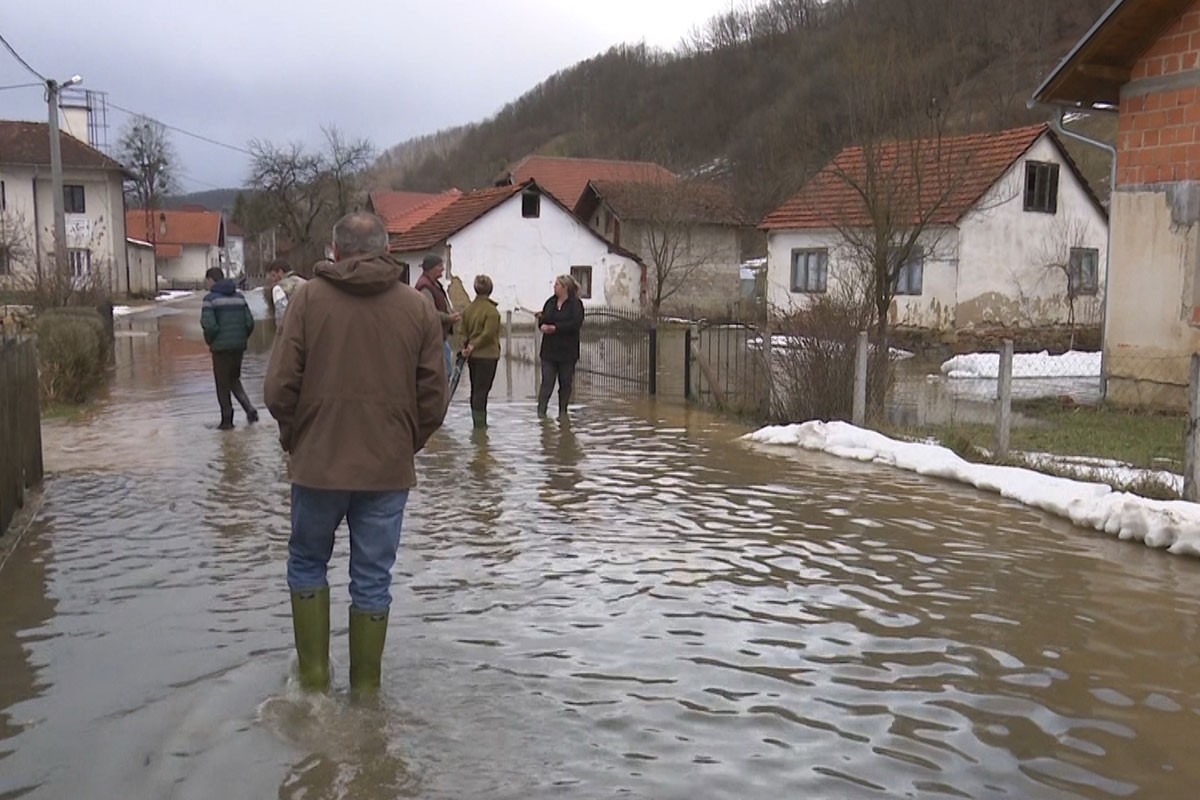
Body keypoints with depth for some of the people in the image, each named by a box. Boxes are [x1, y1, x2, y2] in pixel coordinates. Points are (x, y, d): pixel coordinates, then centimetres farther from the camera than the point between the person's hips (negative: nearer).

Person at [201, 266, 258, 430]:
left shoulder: (211, 298, -9)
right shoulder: (239, 296, 8)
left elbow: (209, 325, -19)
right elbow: (250, 322, 3)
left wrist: (210, 342, -2)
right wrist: (242, 339, 14)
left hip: (221, 347, -5)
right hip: (239, 346, 5)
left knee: (222, 384, 7)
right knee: (234, 380, 21)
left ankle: (227, 420, 12)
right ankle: (250, 409, 4)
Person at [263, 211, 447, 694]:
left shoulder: (309, 297, -4)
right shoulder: (418, 307, 1)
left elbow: (279, 386, -7)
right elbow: (433, 397, 1)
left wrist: (294, 438, 10)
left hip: (318, 462, -1)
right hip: (389, 470, 1)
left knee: (307, 564, 19)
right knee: (373, 580, 11)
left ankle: (313, 678, 24)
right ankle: (366, 690, 20)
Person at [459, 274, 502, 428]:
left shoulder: (468, 309, 7)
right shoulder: (491, 310, -13)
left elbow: (464, 331, 8)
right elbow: (488, 333, -19)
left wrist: (466, 346, 6)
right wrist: (473, 346, -11)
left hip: (473, 356, 6)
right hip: (487, 355, -6)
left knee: (475, 389, 13)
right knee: (482, 389, -4)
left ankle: (478, 421, 20)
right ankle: (480, 421, -4)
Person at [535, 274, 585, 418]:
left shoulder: (576, 304, -4)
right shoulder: (550, 302, 11)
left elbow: (576, 324, -18)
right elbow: (542, 320, 11)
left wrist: (555, 327, -21)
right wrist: (542, 325, -14)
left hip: (567, 351, -3)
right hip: (549, 350, 3)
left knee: (566, 382, 6)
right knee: (547, 382, -3)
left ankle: (562, 411, 18)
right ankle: (541, 410, -4)